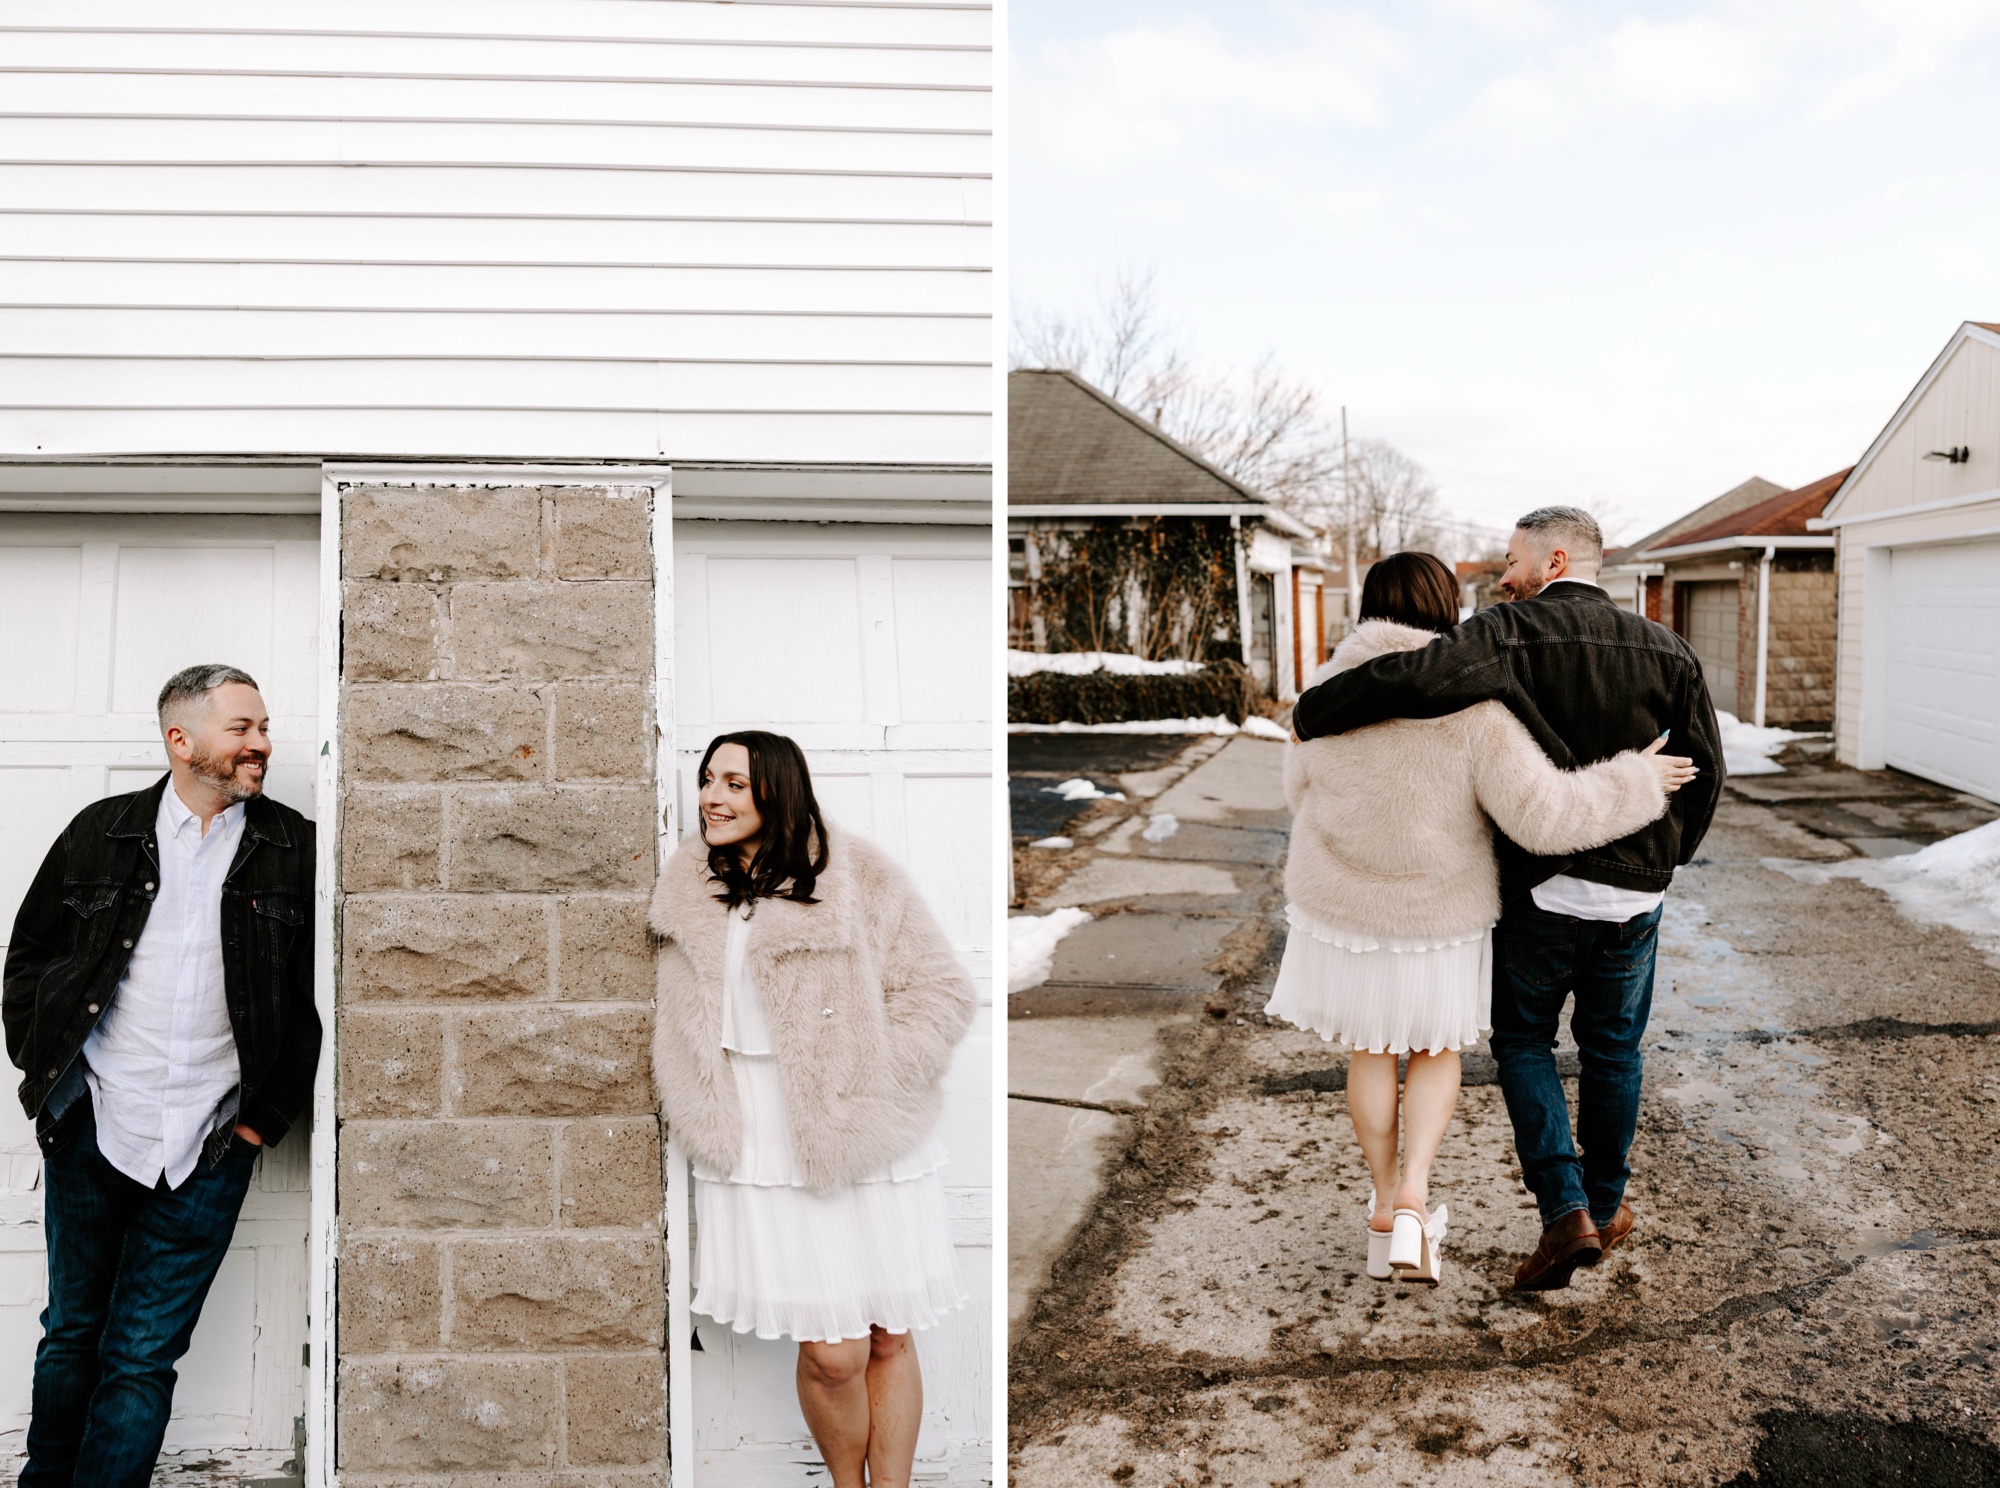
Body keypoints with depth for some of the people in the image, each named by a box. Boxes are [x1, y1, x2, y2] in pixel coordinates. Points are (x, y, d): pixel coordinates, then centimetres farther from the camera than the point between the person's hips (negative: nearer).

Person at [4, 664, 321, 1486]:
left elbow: (312, 997, 1)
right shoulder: (103, 831, 4)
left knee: (141, 1358, 5)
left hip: (206, 1150, -1)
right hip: (89, 1130, 2)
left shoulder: (293, 849, 0)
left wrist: (267, 1116, -2)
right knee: (71, 1332, 16)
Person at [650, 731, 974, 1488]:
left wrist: (858, 1081, -9)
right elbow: (683, 1029, 22)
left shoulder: (859, 879, -5)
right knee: (830, 1352, -3)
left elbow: (940, 993, -4)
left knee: (887, 1339, 7)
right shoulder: (691, 893, 9)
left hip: (867, 1147, -1)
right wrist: (708, 1122, 13)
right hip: (763, 1161, 2)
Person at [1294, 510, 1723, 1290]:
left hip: (1540, 888, -3)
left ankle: (1564, 1212, 5)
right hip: (1634, 892, 3)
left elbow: (1415, 678, -31)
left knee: (1523, 1039, 16)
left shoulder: (1508, 636, -14)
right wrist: (1664, 859, 15)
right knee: (1612, 1049, 20)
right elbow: (1704, 769, 2)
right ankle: (1605, 1206, 34)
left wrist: (1310, 713, -18)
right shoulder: (1666, 651, 0)